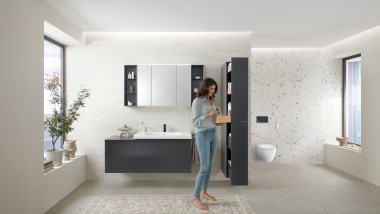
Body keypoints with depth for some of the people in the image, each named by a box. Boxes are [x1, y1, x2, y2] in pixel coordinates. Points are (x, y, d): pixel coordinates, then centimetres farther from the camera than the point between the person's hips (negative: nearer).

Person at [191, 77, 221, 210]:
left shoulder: (212, 101, 12)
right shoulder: (197, 101, -10)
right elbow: (195, 122, -16)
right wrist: (209, 114, -22)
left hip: (213, 134, 8)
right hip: (202, 135, -7)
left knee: (209, 166, 13)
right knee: (204, 168, -8)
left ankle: (204, 192, 28)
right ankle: (196, 199, 4)